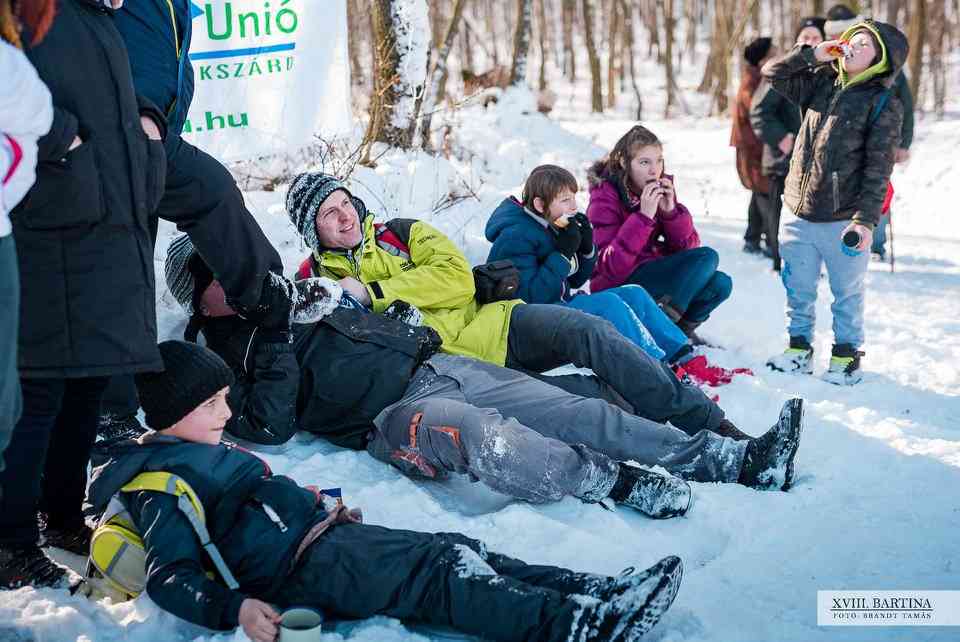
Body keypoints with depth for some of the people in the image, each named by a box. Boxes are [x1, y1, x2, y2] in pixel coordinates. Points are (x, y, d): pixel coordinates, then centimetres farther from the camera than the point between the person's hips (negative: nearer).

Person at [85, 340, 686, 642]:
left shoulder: (206, 451, 23)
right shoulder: (163, 486, -7)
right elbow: (170, 576, -16)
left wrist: (318, 502, 20)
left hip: (325, 533, 10)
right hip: (307, 567, -10)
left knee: (459, 552, -3)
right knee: (441, 574, -22)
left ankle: (595, 591, -10)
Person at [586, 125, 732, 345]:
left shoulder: (662, 189, 4)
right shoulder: (605, 197, -13)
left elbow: (688, 247, 1)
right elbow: (613, 267, -24)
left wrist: (671, 210, -16)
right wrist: (644, 216, -29)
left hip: (655, 274, 7)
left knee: (720, 283, -15)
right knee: (707, 257, -19)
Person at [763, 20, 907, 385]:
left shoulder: (885, 105, -7)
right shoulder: (821, 84, 8)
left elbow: (878, 170, -12)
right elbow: (773, 73, 10)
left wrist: (866, 220, -19)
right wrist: (812, 55, -2)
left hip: (843, 220, -4)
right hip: (798, 214, 4)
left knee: (847, 293, 8)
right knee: (798, 289, 14)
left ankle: (846, 355, 24)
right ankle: (800, 348, 30)